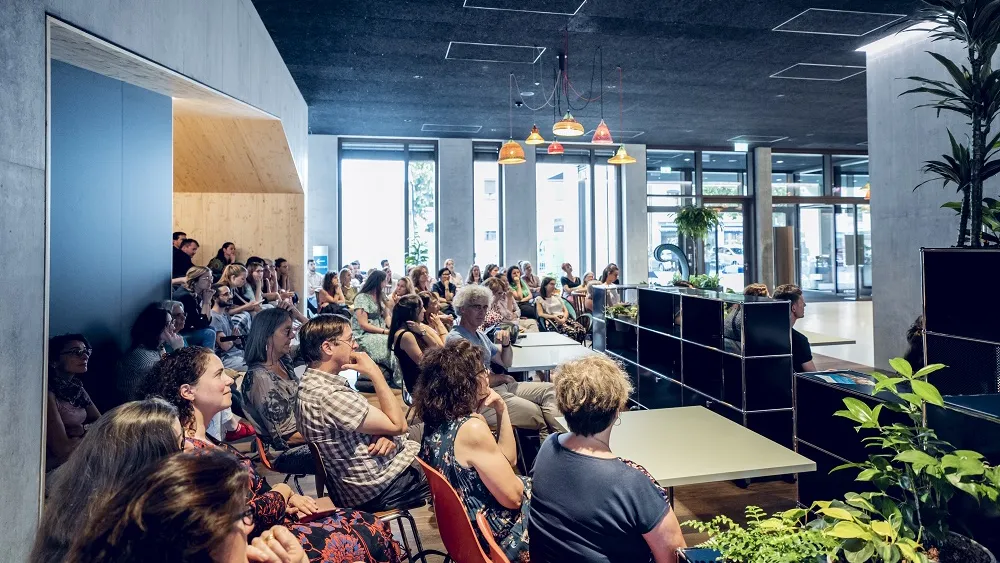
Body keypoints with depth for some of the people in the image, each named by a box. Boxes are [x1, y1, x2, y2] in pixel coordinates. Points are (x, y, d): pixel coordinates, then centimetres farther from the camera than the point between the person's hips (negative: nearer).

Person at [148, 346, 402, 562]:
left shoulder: (203, 439, 6)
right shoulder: (189, 452, -25)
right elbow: (243, 520, -24)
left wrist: (283, 499, -2)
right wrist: (282, 493, -7)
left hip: (263, 526, 9)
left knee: (368, 523, 6)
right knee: (369, 539, -5)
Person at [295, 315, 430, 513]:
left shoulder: (313, 383, 2)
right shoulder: (328, 396, -31)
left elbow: (370, 422, 8)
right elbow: (398, 425, -24)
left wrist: (385, 434, -14)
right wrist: (375, 373, -21)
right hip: (379, 487, -9)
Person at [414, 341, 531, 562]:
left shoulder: (437, 420, -1)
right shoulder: (472, 429, -29)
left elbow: (507, 461, 4)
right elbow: (513, 497, -22)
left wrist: (501, 410, -6)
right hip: (497, 534, -8)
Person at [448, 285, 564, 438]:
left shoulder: (480, 334, 17)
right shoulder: (457, 339, -14)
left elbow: (506, 362, 22)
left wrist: (506, 344, 0)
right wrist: (503, 378, -2)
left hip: (500, 386, 10)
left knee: (549, 390, -1)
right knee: (540, 414, -19)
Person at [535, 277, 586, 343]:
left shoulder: (557, 296, 22)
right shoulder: (539, 299, 6)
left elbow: (566, 310, 16)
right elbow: (540, 314, -7)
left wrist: (564, 318, -7)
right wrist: (555, 317, -19)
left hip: (564, 319, 5)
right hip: (553, 321, -5)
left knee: (582, 331, -25)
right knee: (572, 332, -34)